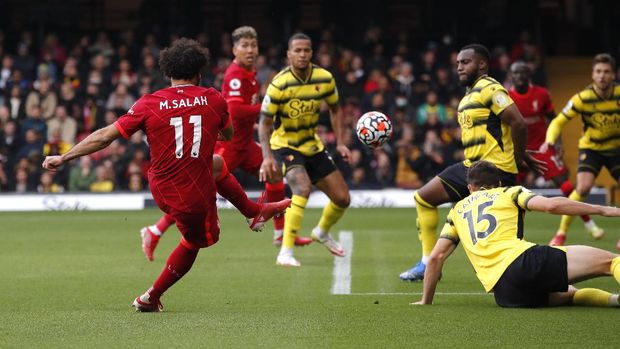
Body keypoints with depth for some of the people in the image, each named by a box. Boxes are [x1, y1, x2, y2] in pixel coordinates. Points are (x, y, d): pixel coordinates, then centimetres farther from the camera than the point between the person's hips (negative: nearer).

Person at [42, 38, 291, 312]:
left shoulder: (149, 104, -9)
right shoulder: (213, 99, -8)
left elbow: (105, 136, -8)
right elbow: (229, 134, 13)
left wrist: (63, 158, -1)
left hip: (161, 189, 4)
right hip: (195, 197, -4)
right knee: (194, 242, 26)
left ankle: (256, 211, 50)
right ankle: (151, 297, 32)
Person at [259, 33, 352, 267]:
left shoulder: (324, 79, -9)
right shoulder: (279, 84, -23)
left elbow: (335, 109, 9)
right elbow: (264, 123, -19)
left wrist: (340, 143, 0)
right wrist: (267, 157, -31)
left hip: (313, 146, 6)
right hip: (285, 146, -6)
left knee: (342, 198, 7)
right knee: (303, 188, -33)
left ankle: (322, 232, 40)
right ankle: (285, 252, -30)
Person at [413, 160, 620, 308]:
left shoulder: (458, 210, 30)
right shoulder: (508, 193, 20)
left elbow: (436, 257, 22)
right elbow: (551, 205, 3)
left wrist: (426, 301, 32)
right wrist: (603, 210, 5)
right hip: (524, 260, -4)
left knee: (569, 294, 23)